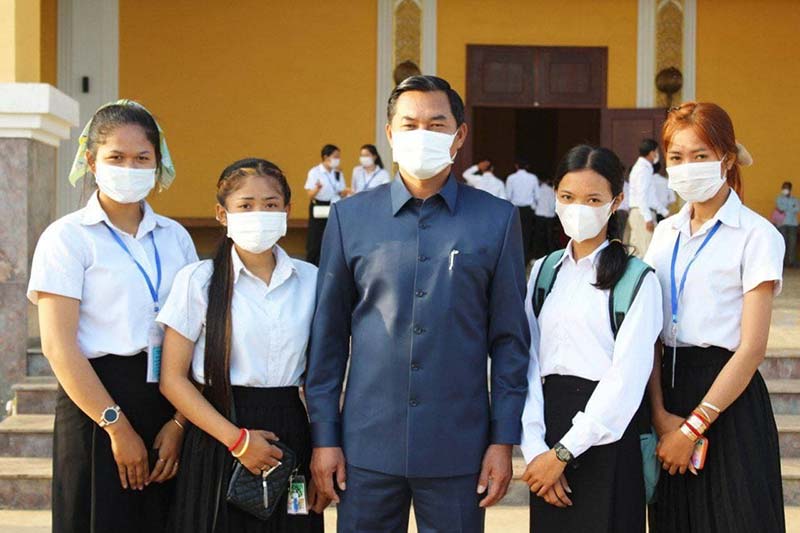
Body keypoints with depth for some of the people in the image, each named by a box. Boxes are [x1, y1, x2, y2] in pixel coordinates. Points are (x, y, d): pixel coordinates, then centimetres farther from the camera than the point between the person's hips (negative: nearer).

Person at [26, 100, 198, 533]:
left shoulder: (175, 237, 10)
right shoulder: (67, 237, -2)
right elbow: (58, 346, -9)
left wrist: (180, 421, -6)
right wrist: (116, 424, -13)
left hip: (170, 402, 4)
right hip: (97, 402, -4)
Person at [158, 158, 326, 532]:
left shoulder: (309, 280, 6)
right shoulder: (198, 280, -2)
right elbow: (173, 379, -5)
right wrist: (237, 439, -12)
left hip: (289, 431, 3)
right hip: (219, 442, -2)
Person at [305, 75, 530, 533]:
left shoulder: (497, 220, 2)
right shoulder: (350, 217, 3)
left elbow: (510, 338, 3)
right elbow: (329, 335, 6)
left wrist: (504, 441, 0)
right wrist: (324, 436, 3)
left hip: (458, 449, -1)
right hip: (368, 444, 1)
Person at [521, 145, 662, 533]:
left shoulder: (637, 280, -5)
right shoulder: (544, 272, 9)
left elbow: (628, 376, -12)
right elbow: (528, 364, 2)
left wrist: (563, 452, -13)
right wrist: (535, 449, -10)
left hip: (605, 437, -4)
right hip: (548, 428, 4)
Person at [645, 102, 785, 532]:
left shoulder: (756, 235, -8)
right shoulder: (665, 234, 10)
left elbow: (752, 348, -12)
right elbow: (649, 334, 6)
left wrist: (693, 427, -13)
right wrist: (660, 413, -8)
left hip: (728, 399, -5)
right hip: (667, 388, 6)